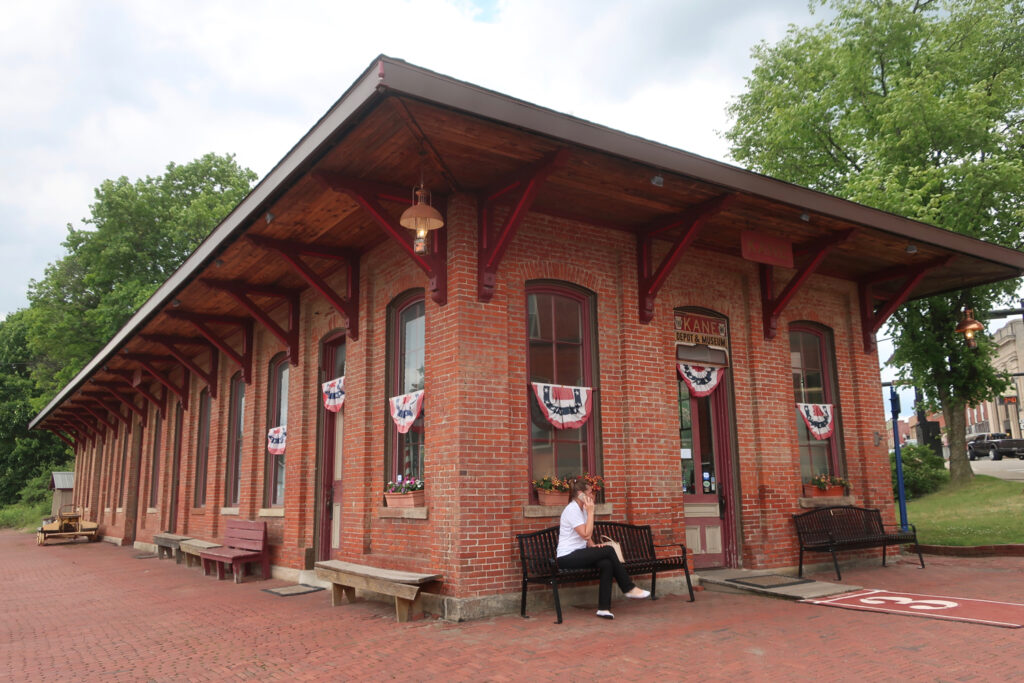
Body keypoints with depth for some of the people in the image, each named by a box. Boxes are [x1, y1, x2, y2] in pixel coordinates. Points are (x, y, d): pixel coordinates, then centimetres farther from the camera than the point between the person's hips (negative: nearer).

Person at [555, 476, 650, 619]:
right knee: (608, 550, -19)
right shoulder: (572, 510, -14)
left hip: (577, 554, 8)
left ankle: (604, 608, -21)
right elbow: (586, 534, -20)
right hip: (567, 557, -8)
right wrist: (590, 512, -15)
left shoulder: (581, 509, 15)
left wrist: (593, 545, 0)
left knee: (607, 563, -19)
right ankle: (629, 588, -7)